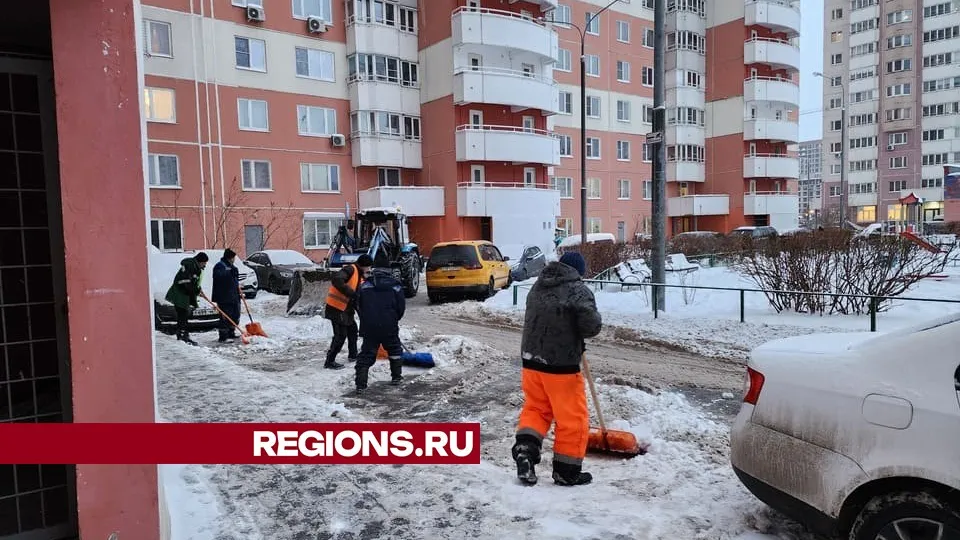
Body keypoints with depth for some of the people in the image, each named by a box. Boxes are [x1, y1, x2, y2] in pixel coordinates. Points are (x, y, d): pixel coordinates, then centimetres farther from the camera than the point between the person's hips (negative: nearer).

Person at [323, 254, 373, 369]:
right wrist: (351, 293, -33)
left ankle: (353, 355, 38)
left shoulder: (360, 276, 14)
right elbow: (336, 280, -32)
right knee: (341, 334, -10)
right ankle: (330, 361, -2)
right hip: (336, 307, -10)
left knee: (352, 329, 22)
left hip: (346, 308, 10)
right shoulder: (350, 269, -15)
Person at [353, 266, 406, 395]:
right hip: (389, 326, -1)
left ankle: (360, 385, -2)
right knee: (395, 350, 21)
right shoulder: (396, 286, 6)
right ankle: (396, 377, 27)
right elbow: (401, 307, 5)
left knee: (366, 354, 4)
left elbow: (359, 306, 10)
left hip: (369, 326, 1)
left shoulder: (364, 285, 9)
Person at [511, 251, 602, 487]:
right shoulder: (578, 290, -12)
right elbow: (591, 326, -21)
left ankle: (525, 451, 4)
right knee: (573, 418, 8)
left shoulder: (538, 286, 10)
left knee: (535, 408, 20)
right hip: (561, 365, -6)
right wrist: (595, 319, 3)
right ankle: (567, 471, 17)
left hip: (531, 359, 6)